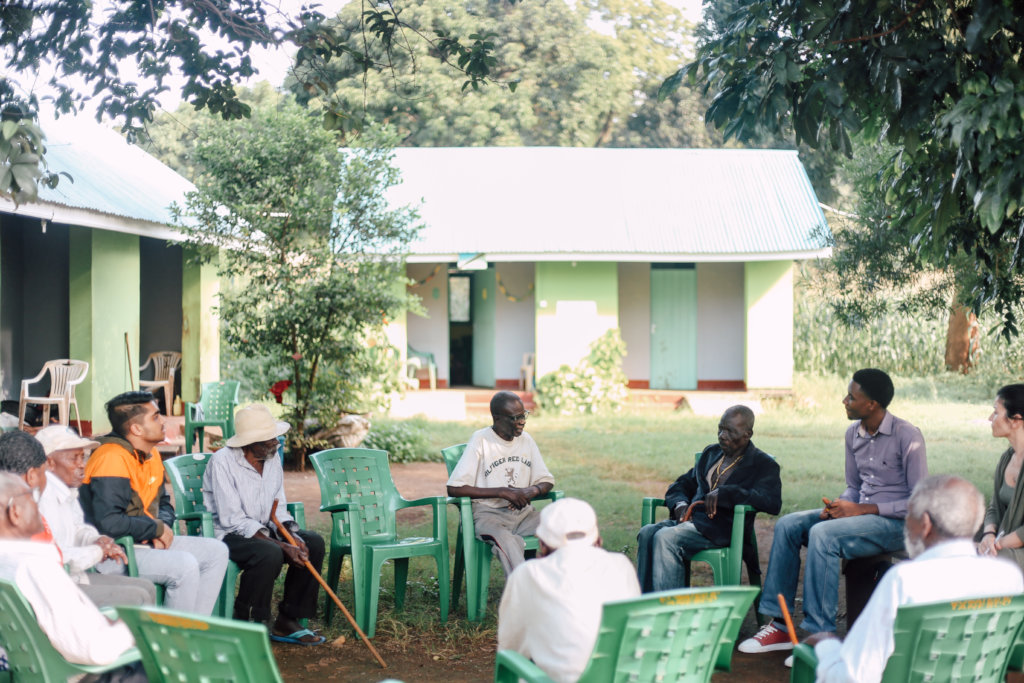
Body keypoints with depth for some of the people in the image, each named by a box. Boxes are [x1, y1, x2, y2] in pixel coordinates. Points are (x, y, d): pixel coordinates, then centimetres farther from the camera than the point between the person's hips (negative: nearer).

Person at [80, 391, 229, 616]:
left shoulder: (151, 455, 10)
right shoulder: (112, 458, -20)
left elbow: (163, 503, 23)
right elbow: (108, 523, -29)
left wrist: (164, 525, -2)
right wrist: (157, 529, -15)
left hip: (144, 541, 10)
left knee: (216, 551, 5)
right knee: (185, 565, -28)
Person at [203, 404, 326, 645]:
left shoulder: (272, 458, 4)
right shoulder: (222, 462, -19)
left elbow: (278, 508, 9)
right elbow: (232, 519, -23)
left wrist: (291, 535, -13)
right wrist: (281, 545, -28)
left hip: (262, 529, 8)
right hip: (226, 533, -8)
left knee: (314, 543, -10)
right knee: (270, 554, -34)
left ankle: (287, 622, -4)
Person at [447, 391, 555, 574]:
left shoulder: (526, 440, 12)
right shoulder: (481, 440, -5)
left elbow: (547, 481, 18)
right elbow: (454, 489, -11)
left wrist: (532, 491, -8)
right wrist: (503, 492, -16)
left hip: (522, 511, 5)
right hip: (487, 513, -5)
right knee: (506, 541, -39)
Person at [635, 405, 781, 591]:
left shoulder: (764, 464, 3)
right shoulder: (711, 453, 24)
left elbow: (773, 502, -15)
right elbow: (682, 484, 29)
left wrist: (724, 493, -22)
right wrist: (680, 504, 2)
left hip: (723, 527, -6)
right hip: (690, 518, 7)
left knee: (666, 537, -31)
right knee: (647, 533, -24)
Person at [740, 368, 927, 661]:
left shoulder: (907, 436, -15)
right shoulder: (854, 434, 8)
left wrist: (862, 509, -20)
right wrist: (838, 505, -5)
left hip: (896, 522, -8)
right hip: (860, 513, 8)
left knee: (822, 535, -31)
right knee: (788, 525, -8)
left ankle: (820, 634, -26)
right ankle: (778, 625, -7)